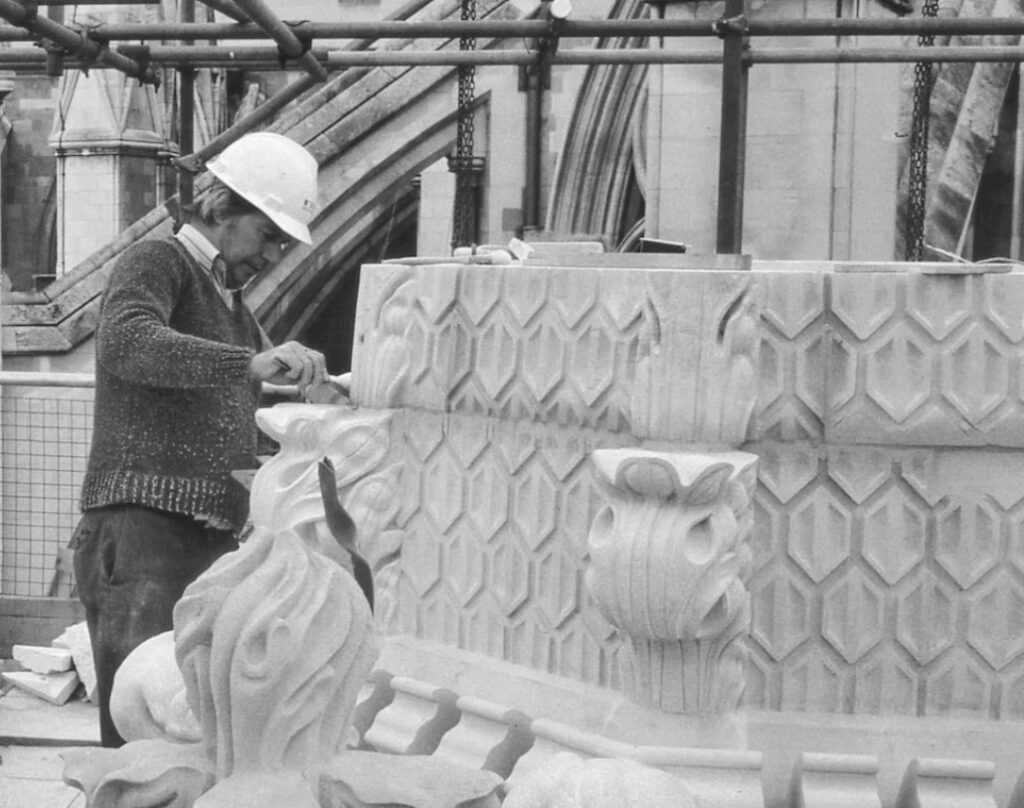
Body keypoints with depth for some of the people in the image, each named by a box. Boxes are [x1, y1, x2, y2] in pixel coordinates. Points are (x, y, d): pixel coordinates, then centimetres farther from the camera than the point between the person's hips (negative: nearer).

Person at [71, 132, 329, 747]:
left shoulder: (233, 306, 27)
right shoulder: (155, 264, 0)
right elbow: (126, 342, -24)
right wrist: (251, 364, -35)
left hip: (214, 543, 8)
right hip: (140, 533, -8)